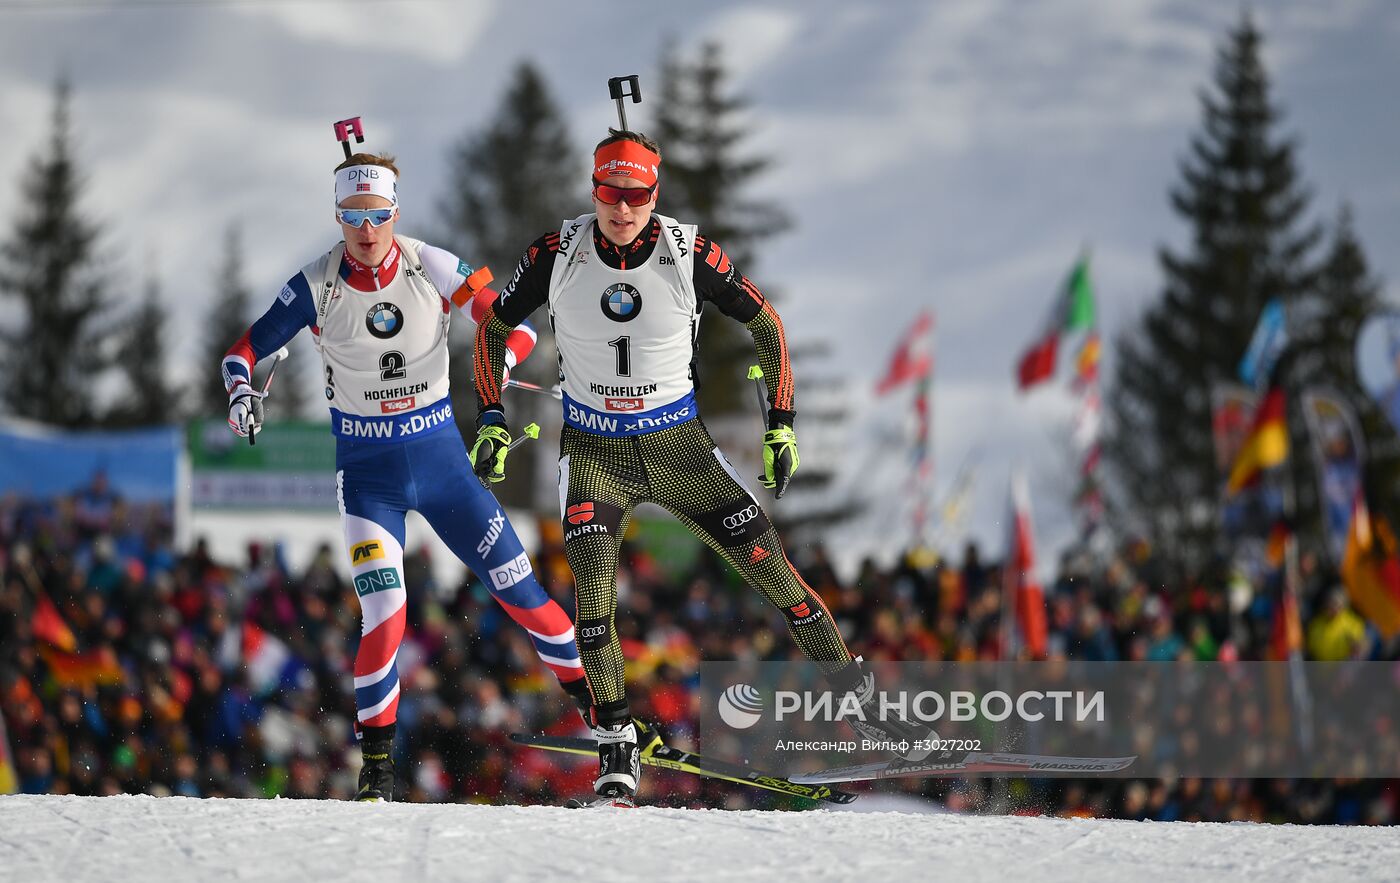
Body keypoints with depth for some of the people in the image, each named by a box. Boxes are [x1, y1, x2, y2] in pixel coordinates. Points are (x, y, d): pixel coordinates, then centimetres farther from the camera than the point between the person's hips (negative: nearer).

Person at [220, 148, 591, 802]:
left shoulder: (432, 269, -11)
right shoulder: (317, 287, -11)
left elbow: (513, 324, -4)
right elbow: (243, 353, -5)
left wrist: (498, 363, -26)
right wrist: (242, 392, -27)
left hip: (439, 454, 1)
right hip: (366, 471, -1)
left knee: (517, 589, 3)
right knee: (385, 611, -18)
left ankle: (589, 692, 25)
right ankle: (376, 759, -3)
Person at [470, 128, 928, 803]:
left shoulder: (689, 255, -13)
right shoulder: (559, 254, -11)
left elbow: (764, 322, 1)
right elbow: (494, 325, 5)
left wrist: (781, 423, -1)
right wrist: (491, 419, 0)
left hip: (677, 441, 0)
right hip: (593, 448, 0)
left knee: (769, 566, -4)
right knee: (593, 585, -20)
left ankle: (856, 694, 8)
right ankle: (615, 738, -10)